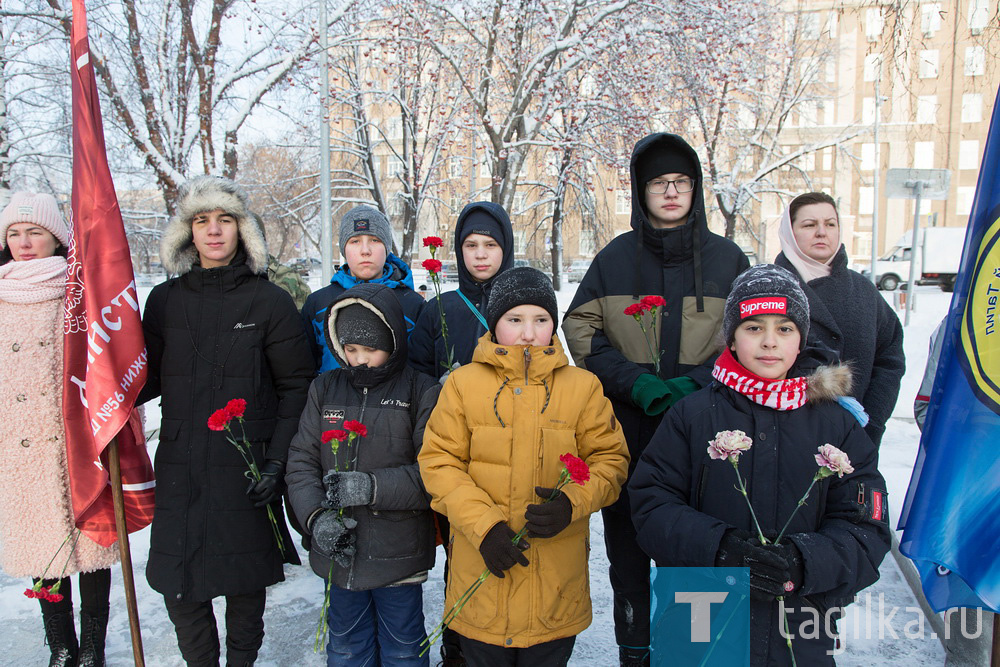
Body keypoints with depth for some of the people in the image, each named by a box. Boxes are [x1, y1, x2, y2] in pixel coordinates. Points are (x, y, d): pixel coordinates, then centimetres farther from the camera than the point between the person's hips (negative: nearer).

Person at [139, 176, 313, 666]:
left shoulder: (270, 301, -3)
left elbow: (297, 387, -3)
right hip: (179, 467, 3)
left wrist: (277, 460, -11)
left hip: (247, 469, -2)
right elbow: (149, 378, 11)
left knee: (245, 582, 10)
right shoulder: (165, 300, 6)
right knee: (178, 587, 7)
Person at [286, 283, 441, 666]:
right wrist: (317, 516, -15)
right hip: (338, 553, 3)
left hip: (398, 557, -3)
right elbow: (301, 462, 0)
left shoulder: (422, 394, -9)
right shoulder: (325, 390, 3)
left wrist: (372, 487, -24)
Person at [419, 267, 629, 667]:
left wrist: (573, 502, -15)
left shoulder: (583, 386, 1)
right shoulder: (463, 383, -1)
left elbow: (610, 458, 4)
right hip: (482, 569, 0)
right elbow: (438, 460, -3)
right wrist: (482, 524, -15)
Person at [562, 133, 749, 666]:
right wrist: (632, 380, -11)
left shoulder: (727, 258, 4)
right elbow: (580, 328, 4)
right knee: (627, 550, 10)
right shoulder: (614, 258, 5)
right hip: (625, 428, 1)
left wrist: (696, 382, -11)